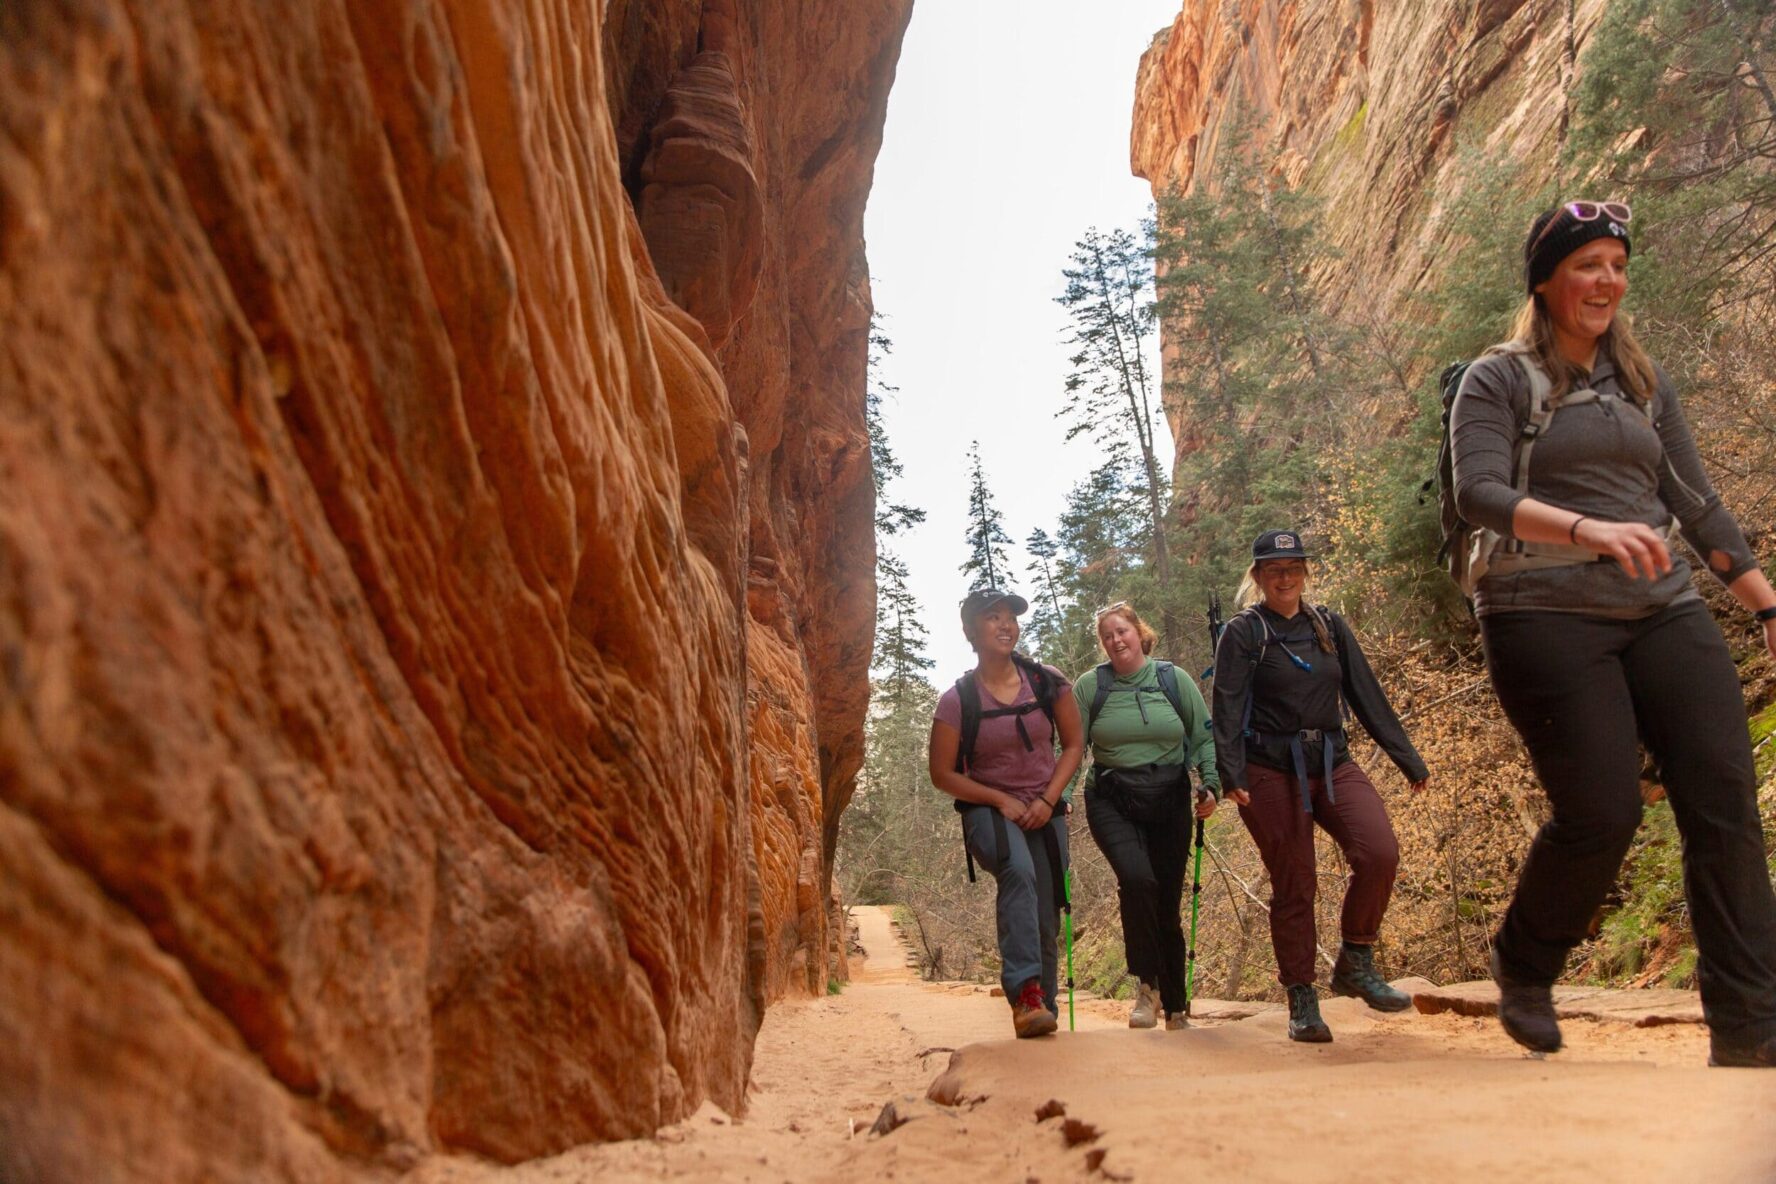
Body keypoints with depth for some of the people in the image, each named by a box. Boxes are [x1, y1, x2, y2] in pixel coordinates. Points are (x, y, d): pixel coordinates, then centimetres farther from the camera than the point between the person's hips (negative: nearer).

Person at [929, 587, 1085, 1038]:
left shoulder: (1048, 683, -2)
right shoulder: (957, 700, -10)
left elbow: (1073, 746, 7)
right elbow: (942, 774, -3)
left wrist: (1047, 800, -6)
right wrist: (1002, 800, -12)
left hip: (1044, 813, 3)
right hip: (987, 812, -3)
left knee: (1045, 920, 2)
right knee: (1019, 871, -34)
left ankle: (1043, 1008, 23)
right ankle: (1026, 992, -37)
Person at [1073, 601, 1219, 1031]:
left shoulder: (1173, 679, 3)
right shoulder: (1090, 685, 0)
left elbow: (1205, 736, 7)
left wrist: (1210, 784, -6)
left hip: (1168, 802, 2)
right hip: (1111, 803, -1)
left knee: (1167, 905, 6)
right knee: (1137, 879, -28)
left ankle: (1176, 1010, 23)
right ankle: (1147, 984, -9)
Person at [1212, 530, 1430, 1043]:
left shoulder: (1330, 626, 12)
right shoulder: (1243, 633, 0)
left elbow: (1368, 696, 12)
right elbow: (1227, 709, -9)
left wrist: (1408, 759, 8)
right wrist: (1230, 775, -21)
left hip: (1334, 764, 4)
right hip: (1271, 772, -3)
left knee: (1380, 854, -18)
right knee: (1293, 886, 0)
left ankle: (1355, 963, 2)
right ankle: (1301, 1001, 12)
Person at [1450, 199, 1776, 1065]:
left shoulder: (1642, 383, 18)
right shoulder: (1500, 379, 1)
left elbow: (1697, 504, 19)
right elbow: (1478, 492, -15)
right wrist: (1586, 528, -32)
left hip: (1662, 612, 6)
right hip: (1546, 616, -5)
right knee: (1601, 816, -10)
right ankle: (1522, 967, 18)